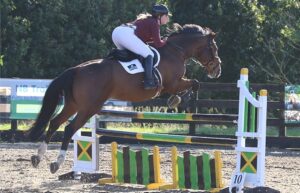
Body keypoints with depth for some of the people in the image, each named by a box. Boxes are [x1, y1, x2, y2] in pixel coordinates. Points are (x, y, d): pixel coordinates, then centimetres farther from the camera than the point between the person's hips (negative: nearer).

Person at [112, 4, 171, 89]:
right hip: (127, 34, -9)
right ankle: (149, 82, -18)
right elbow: (158, 44, 3)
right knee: (149, 54, -7)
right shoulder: (154, 23, 6)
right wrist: (165, 41, 21)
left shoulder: (147, 20, 31)